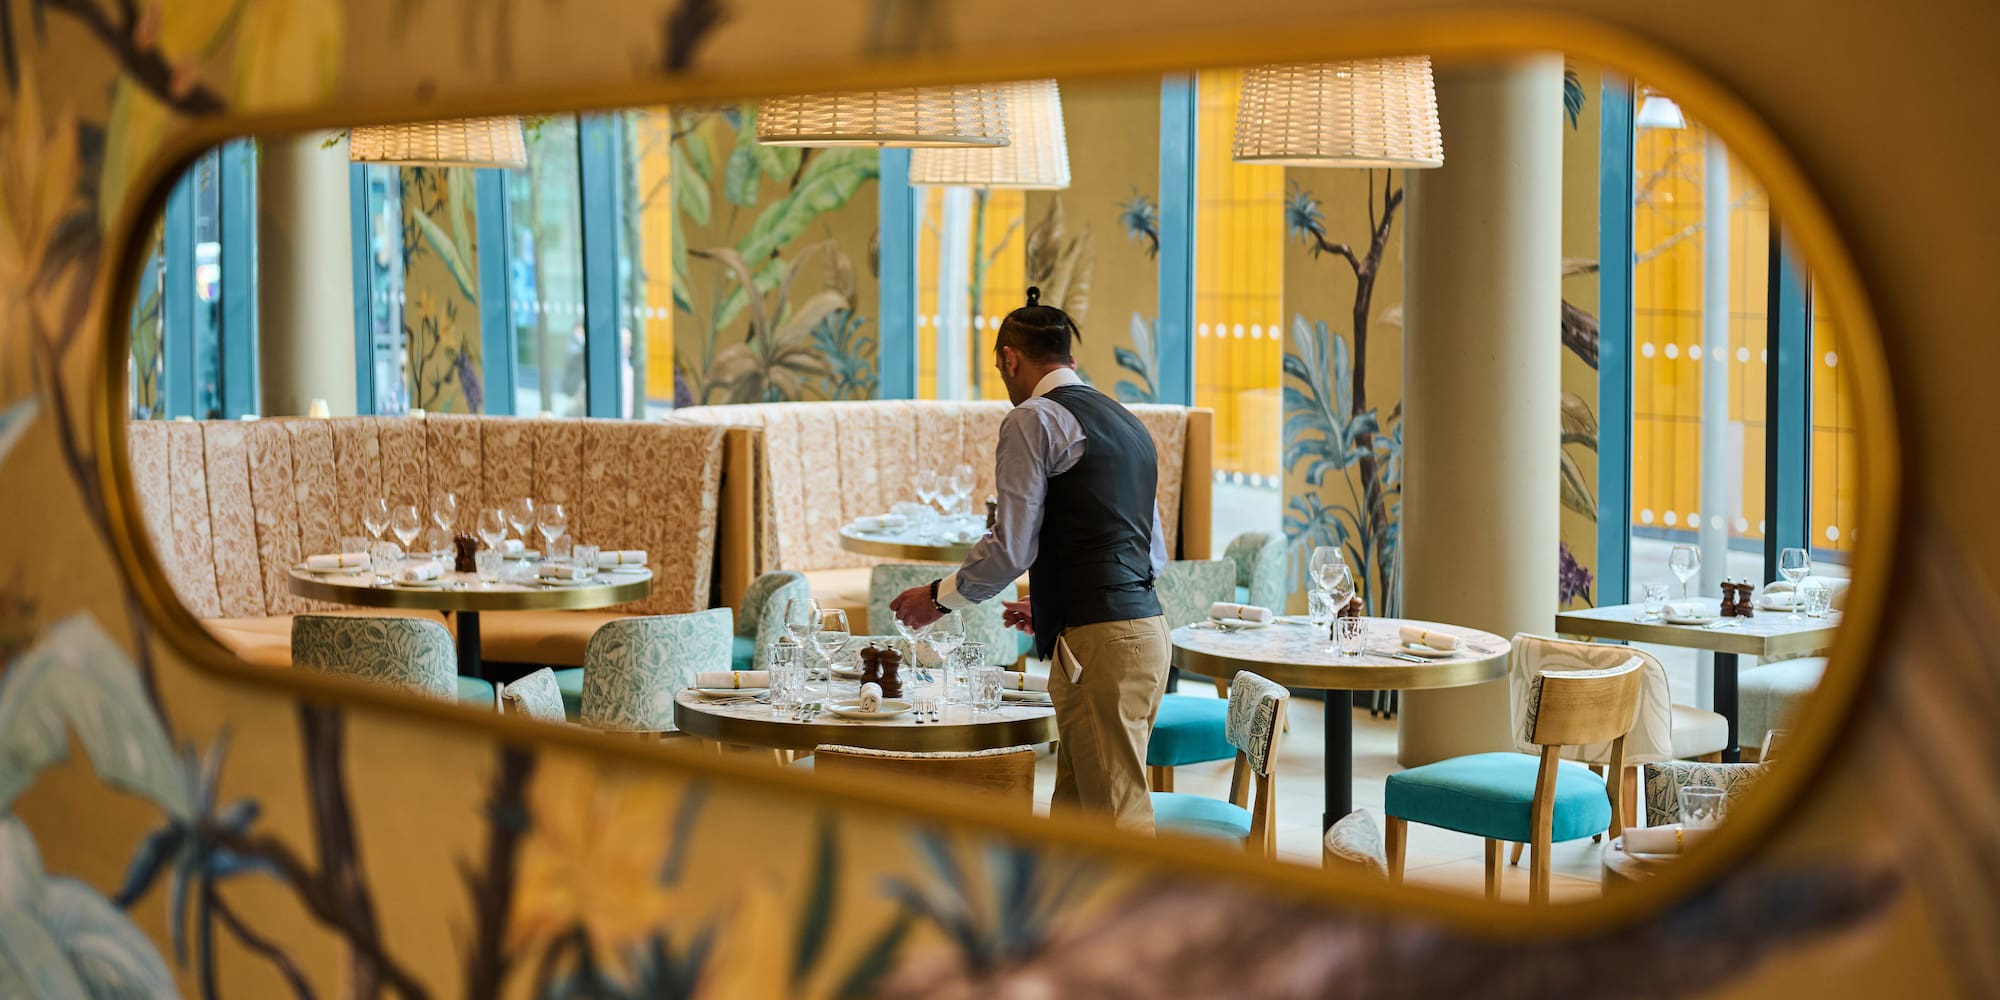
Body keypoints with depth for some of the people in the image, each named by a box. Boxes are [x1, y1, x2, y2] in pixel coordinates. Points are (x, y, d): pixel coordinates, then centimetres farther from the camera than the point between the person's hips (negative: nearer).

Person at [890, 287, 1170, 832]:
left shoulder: (1032, 420, -5)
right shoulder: (1124, 421, 22)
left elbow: (1011, 548, -10)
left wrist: (940, 596, 6)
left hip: (1098, 643, -9)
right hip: (1145, 626, 9)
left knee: (1118, 816, -6)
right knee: (1073, 813, 12)